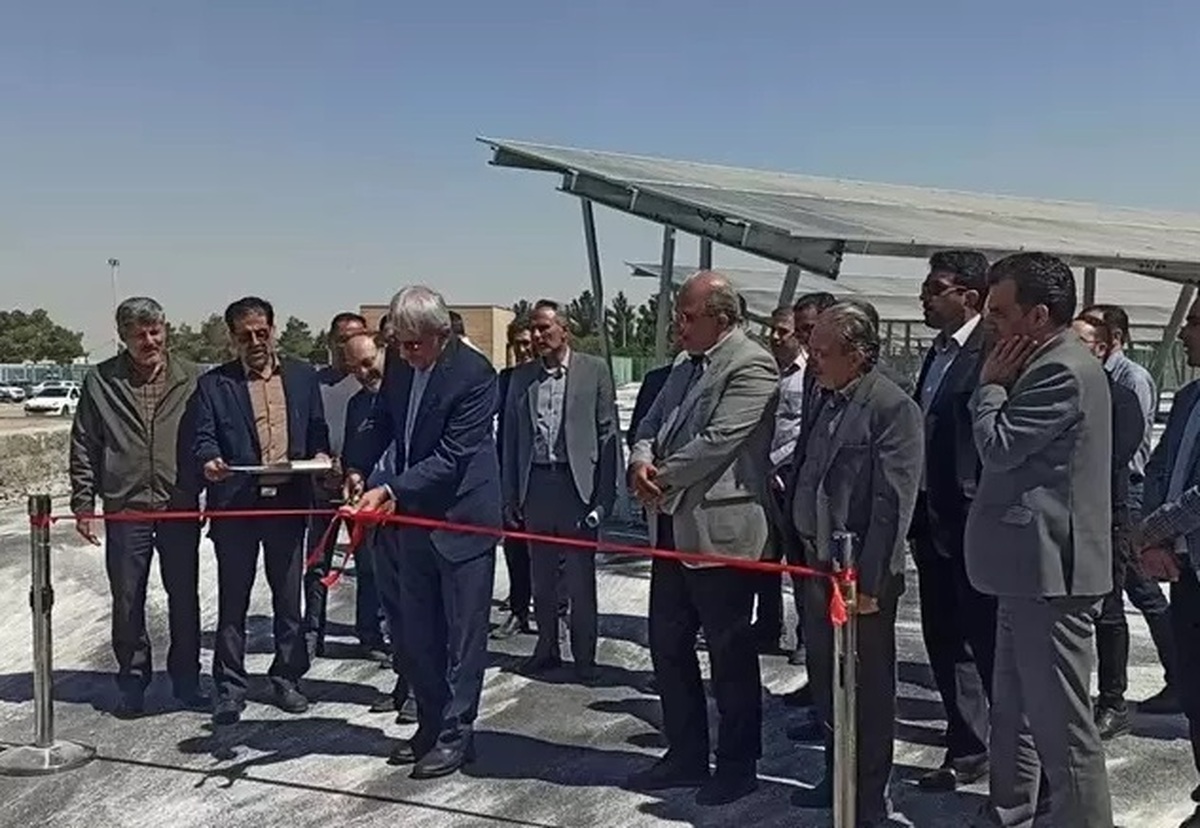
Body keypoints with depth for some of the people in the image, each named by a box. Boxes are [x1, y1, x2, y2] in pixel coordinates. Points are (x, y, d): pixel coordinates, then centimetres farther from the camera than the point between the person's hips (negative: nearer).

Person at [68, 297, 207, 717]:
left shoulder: (191, 379, 2)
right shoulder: (100, 381, 3)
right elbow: (83, 446, 7)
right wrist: (83, 501, 2)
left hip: (181, 507, 0)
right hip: (125, 509, 0)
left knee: (185, 598, 8)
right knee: (127, 602, 7)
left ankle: (186, 679, 21)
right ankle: (133, 681, 22)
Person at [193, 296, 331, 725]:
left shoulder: (302, 376, 11)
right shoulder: (213, 384, 4)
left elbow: (317, 429, 14)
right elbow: (203, 436, -2)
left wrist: (319, 455, -7)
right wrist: (209, 460, -23)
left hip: (289, 501, 2)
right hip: (235, 504, -2)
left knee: (289, 598, 10)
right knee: (232, 601, 4)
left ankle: (287, 678, 24)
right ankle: (230, 687, 15)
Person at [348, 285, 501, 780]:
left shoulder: (474, 374, -19)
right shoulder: (399, 366, 2)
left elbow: (451, 457, -22)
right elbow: (386, 428, 14)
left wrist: (391, 489, -26)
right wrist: (369, 474, -3)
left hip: (462, 518, -7)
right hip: (413, 517, 8)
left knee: (462, 635, 4)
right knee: (416, 632, 16)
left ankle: (455, 735, 15)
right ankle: (430, 725, 31)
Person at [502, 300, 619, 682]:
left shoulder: (594, 370, 0)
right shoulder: (522, 377, 10)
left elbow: (607, 433, -2)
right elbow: (511, 439, 11)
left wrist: (605, 494, -8)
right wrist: (510, 496, 6)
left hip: (576, 483, -3)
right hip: (535, 484, 4)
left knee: (580, 578, 3)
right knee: (541, 578, 13)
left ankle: (584, 656, 15)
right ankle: (547, 648, 26)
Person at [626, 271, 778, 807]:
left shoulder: (751, 366, -11)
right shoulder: (684, 369, 17)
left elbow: (718, 440, -20)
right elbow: (650, 429, 16)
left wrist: (662, 480, -10)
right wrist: (641, 462, -7)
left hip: (720, 531, -9)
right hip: (673, 530, 9)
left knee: (730, 653, 4)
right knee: (668, 646, 14)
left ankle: (738, 764, 19)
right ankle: (686, 755, 28)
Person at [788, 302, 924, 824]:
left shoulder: (893, 407, -14)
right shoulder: (825, 399, 11)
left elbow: (893, 503, -19)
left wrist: (870, 581, -20)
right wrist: (803, 554, 11)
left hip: (862, 574, -8)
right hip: (818, 566, 8)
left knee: (868, 690, 6)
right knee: (826, 682, 19)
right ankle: (837, 778, 36)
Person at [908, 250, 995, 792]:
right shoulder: (936, 354, 14)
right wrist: (920, 517, 15)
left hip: (973, 525, -9)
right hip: (934, 524, 9)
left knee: (986, 645, 1)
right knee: (945, 642, 16)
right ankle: (968, 750, 31)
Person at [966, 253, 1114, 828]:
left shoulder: (1062, 372, -16)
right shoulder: (1046, 367, 16)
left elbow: (998, 447, -16)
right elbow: (998, 448, 19)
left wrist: (991, 384, -6)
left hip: (1049, 571, -11)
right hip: (1030, 568, 11)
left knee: (1063, 728, -3)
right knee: (1013, 716, 20)